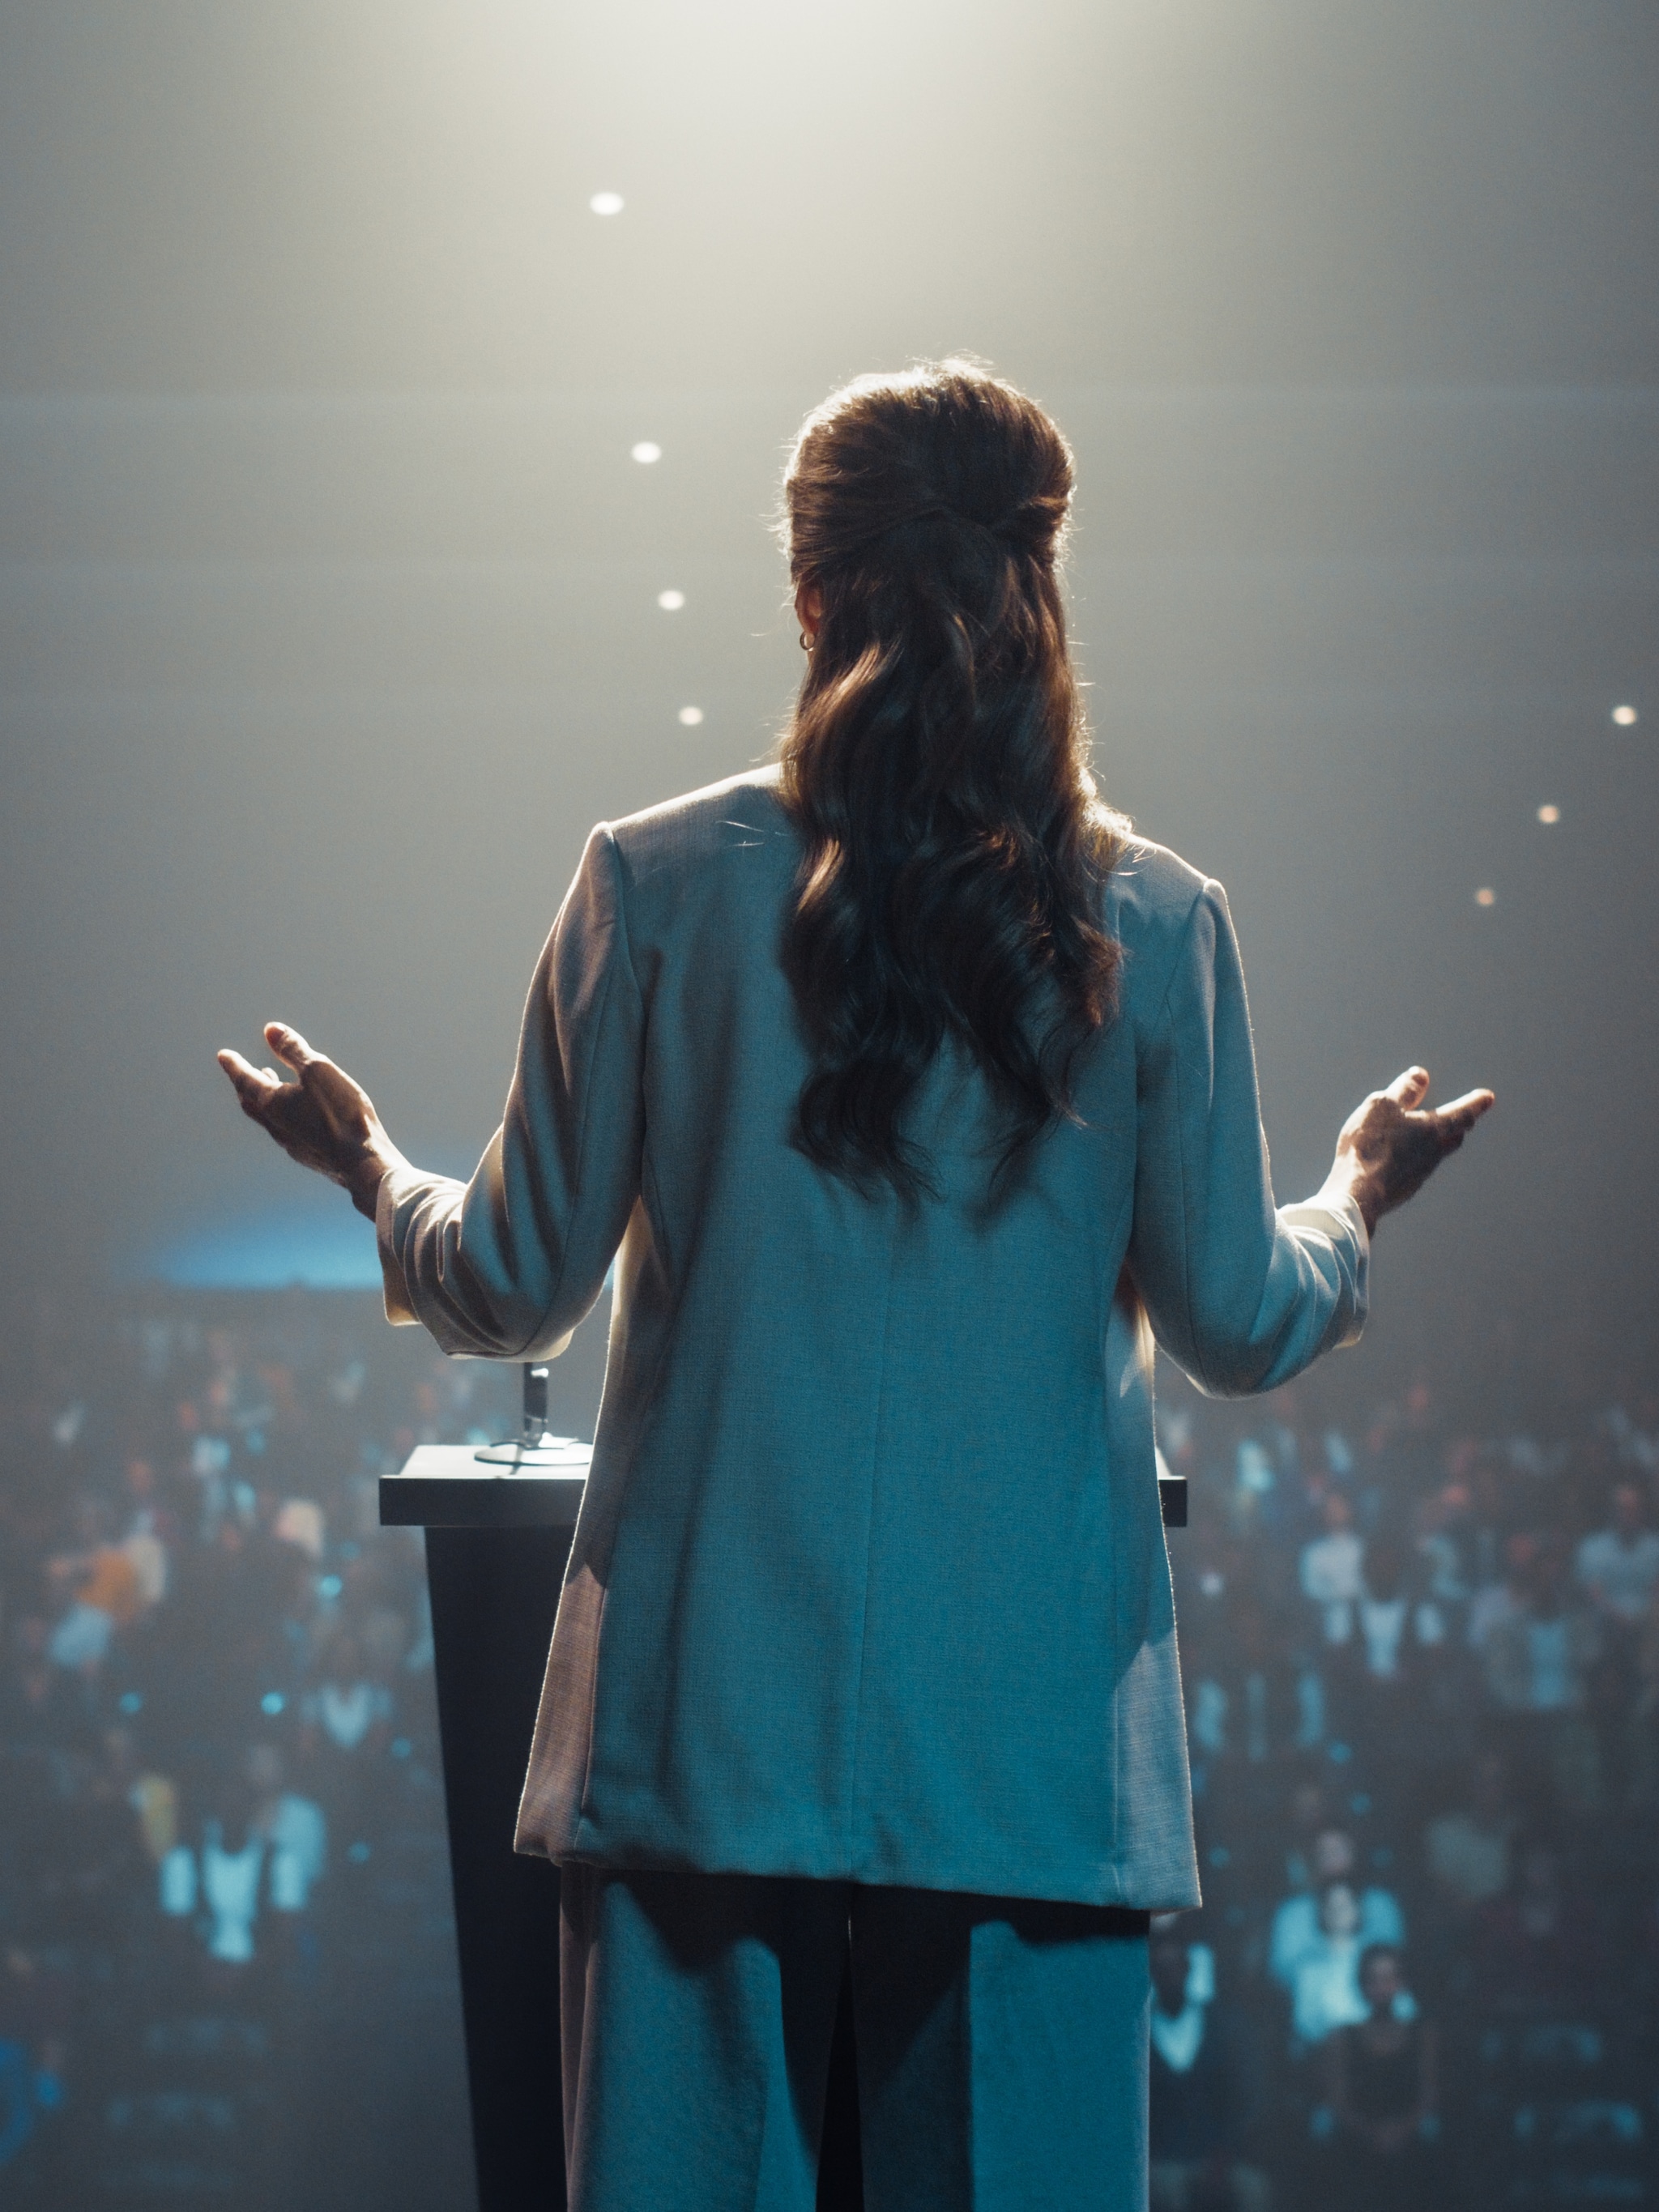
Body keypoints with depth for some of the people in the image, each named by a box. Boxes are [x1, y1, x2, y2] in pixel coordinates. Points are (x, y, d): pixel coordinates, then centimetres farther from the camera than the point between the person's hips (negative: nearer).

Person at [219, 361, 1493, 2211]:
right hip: (1030, 1727, 1)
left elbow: (516, 1295, 0)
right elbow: (1238, 1329, 4)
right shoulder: (1156, 926, -2)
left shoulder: (656, 885, -4)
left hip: (708, 1716, 0)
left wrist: (368, 1168, 21)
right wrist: (1358, 1200, 26)